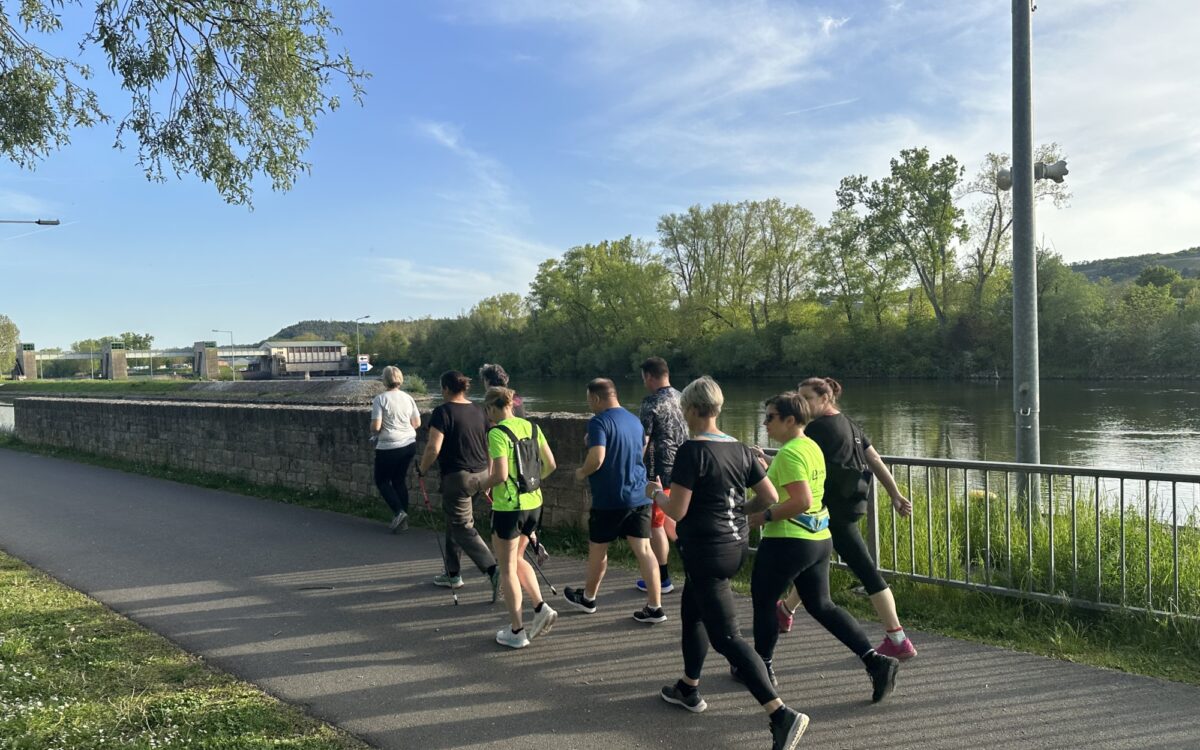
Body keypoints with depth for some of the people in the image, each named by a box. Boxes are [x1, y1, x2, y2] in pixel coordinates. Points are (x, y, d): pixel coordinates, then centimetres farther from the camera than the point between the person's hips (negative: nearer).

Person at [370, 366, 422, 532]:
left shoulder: (380, 399, -11)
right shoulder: (408, 398, 4)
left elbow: (376, 426, -15)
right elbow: (417, 423, 7)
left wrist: (373, 432, 7)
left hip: (389, 448, -5)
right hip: (409, 445, 5)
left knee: (382, 480, 12)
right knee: (400, 480, 16)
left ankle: (399, 511, -5)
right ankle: (403, 520, 18)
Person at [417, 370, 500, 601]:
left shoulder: (443, 412, -12)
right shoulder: (478, 410, 8)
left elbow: (433, 447, -20)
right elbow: (490, 445, 12)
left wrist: (422, 469, -3)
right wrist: (488, 476, 20)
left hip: (456, 477, -7)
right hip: (481, 475, 7)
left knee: (463, 528, -2)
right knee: (454, 522, 20)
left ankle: (493, 570, -17)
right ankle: (452, 574, 29)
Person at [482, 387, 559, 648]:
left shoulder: (497, 433, -15)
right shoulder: (531, 427, 5)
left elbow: (501, 474, -22)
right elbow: (550, 464, 7)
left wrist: (481, 485, -4)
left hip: (508, 507, -7)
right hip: (533, 504, 7)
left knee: (507, 569, 7)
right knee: (517, 559, 25)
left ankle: (517, 632, 13)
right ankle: (541, 607, 11)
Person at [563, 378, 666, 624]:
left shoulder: (599, 422, -14)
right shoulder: (634, 420, 9)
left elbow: (597, 459, -26)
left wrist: (581, 472, -6)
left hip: (609, 499, -6)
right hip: (639, 496, 6)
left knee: (598, 549, 13)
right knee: (644, 549, 4)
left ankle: (588, 598, 31)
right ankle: (655, 607, 2)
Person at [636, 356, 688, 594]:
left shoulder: (652, 402, -15)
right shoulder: (682, 399, 7)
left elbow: (643, 440, -17)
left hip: (660, 472, -7)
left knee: (655, 524, 5)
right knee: (667, 518, 24)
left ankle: (662, 579, 12)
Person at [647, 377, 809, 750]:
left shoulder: (691, 451, -17)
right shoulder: (740, 449, 4)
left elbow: (676, 511, -18)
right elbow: (772, 499, 6)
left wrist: (656, 493, 2)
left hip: (706, 551, -8)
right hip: (736, 545, 8)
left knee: (727, 637, -5)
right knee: (693, 613, 26)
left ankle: (782, 714, -12)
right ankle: (689, 690, 40)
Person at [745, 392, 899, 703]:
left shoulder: (788, 453, -19)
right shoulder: (813, 447, 11)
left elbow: (801, 501, -27)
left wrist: (764, 516, -18)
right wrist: (766, 467, 20)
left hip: (787, 541, -9)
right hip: (820, 539, 9)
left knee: (763, 601, 11)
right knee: (822, 605, 14)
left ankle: (762, 667, 26)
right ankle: (875, 660, 4)